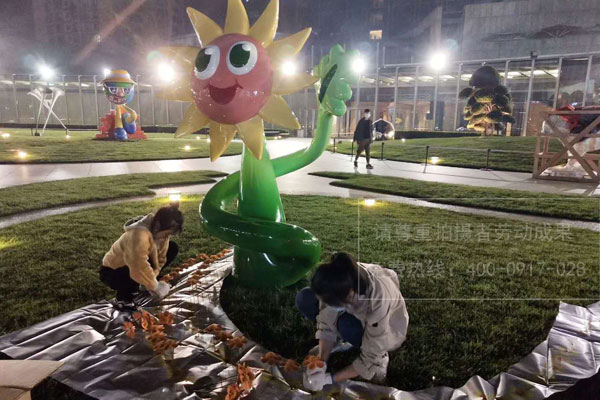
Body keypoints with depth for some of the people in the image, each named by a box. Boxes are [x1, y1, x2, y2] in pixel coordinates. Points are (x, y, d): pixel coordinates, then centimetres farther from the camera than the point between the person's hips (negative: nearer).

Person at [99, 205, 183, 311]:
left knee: (172, 248, -3)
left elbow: (161, 257, -9)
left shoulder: (157, 230, -15)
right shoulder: (140, 235, -40)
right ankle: (123, 298, -9)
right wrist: (155, 287, -32)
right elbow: (140, 268, -45)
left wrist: (153, 276, -24)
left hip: (136, 262, 8)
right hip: (112, 271, -8)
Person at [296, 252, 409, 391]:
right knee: (304, 299, -18)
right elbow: (326, 321, -18)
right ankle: (336, 340, 4)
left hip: (387, 325, -3)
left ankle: (380, 356, -6)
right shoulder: (338, 283, -32)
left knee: (347, 325, -36)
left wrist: (329, 379, -31)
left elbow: (370, 361, -31)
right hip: (356, 311, 4)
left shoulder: (378, 303, -42)